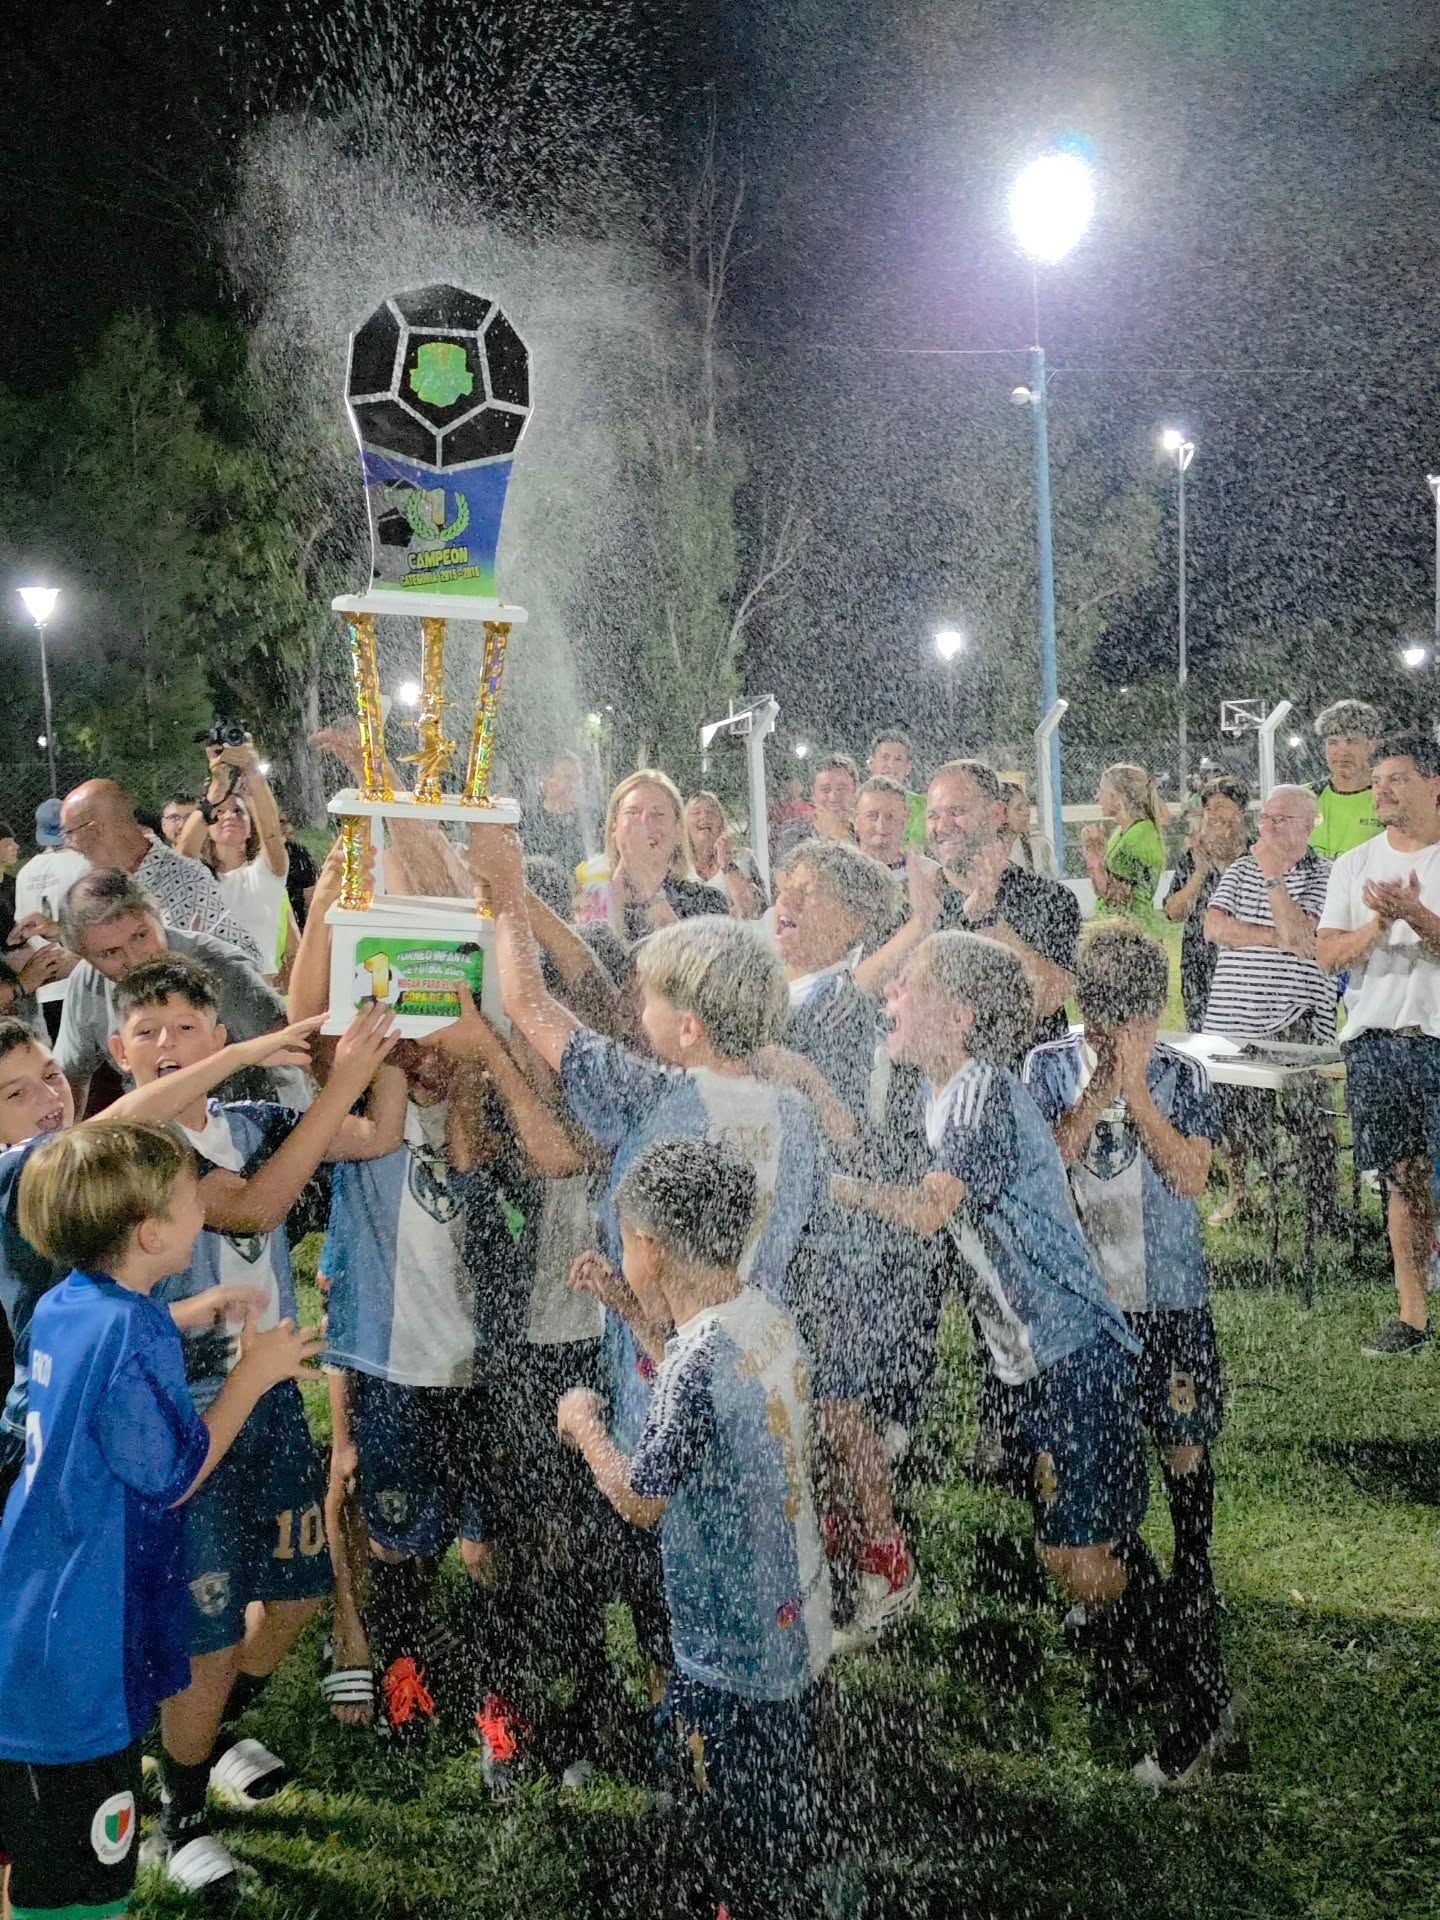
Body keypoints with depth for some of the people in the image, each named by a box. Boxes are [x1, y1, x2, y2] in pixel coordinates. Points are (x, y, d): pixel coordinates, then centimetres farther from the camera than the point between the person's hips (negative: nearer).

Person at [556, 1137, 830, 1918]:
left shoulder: (698, 1360, -29)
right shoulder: (771, 1321, -4)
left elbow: (640, 1500, -17)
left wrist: (582, 1422, -1)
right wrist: (634, 1312, 15)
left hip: (733, 1654, -8)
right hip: (796, 1628, 8)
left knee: (740, 1833, 12)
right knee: (784, 1810, 26)